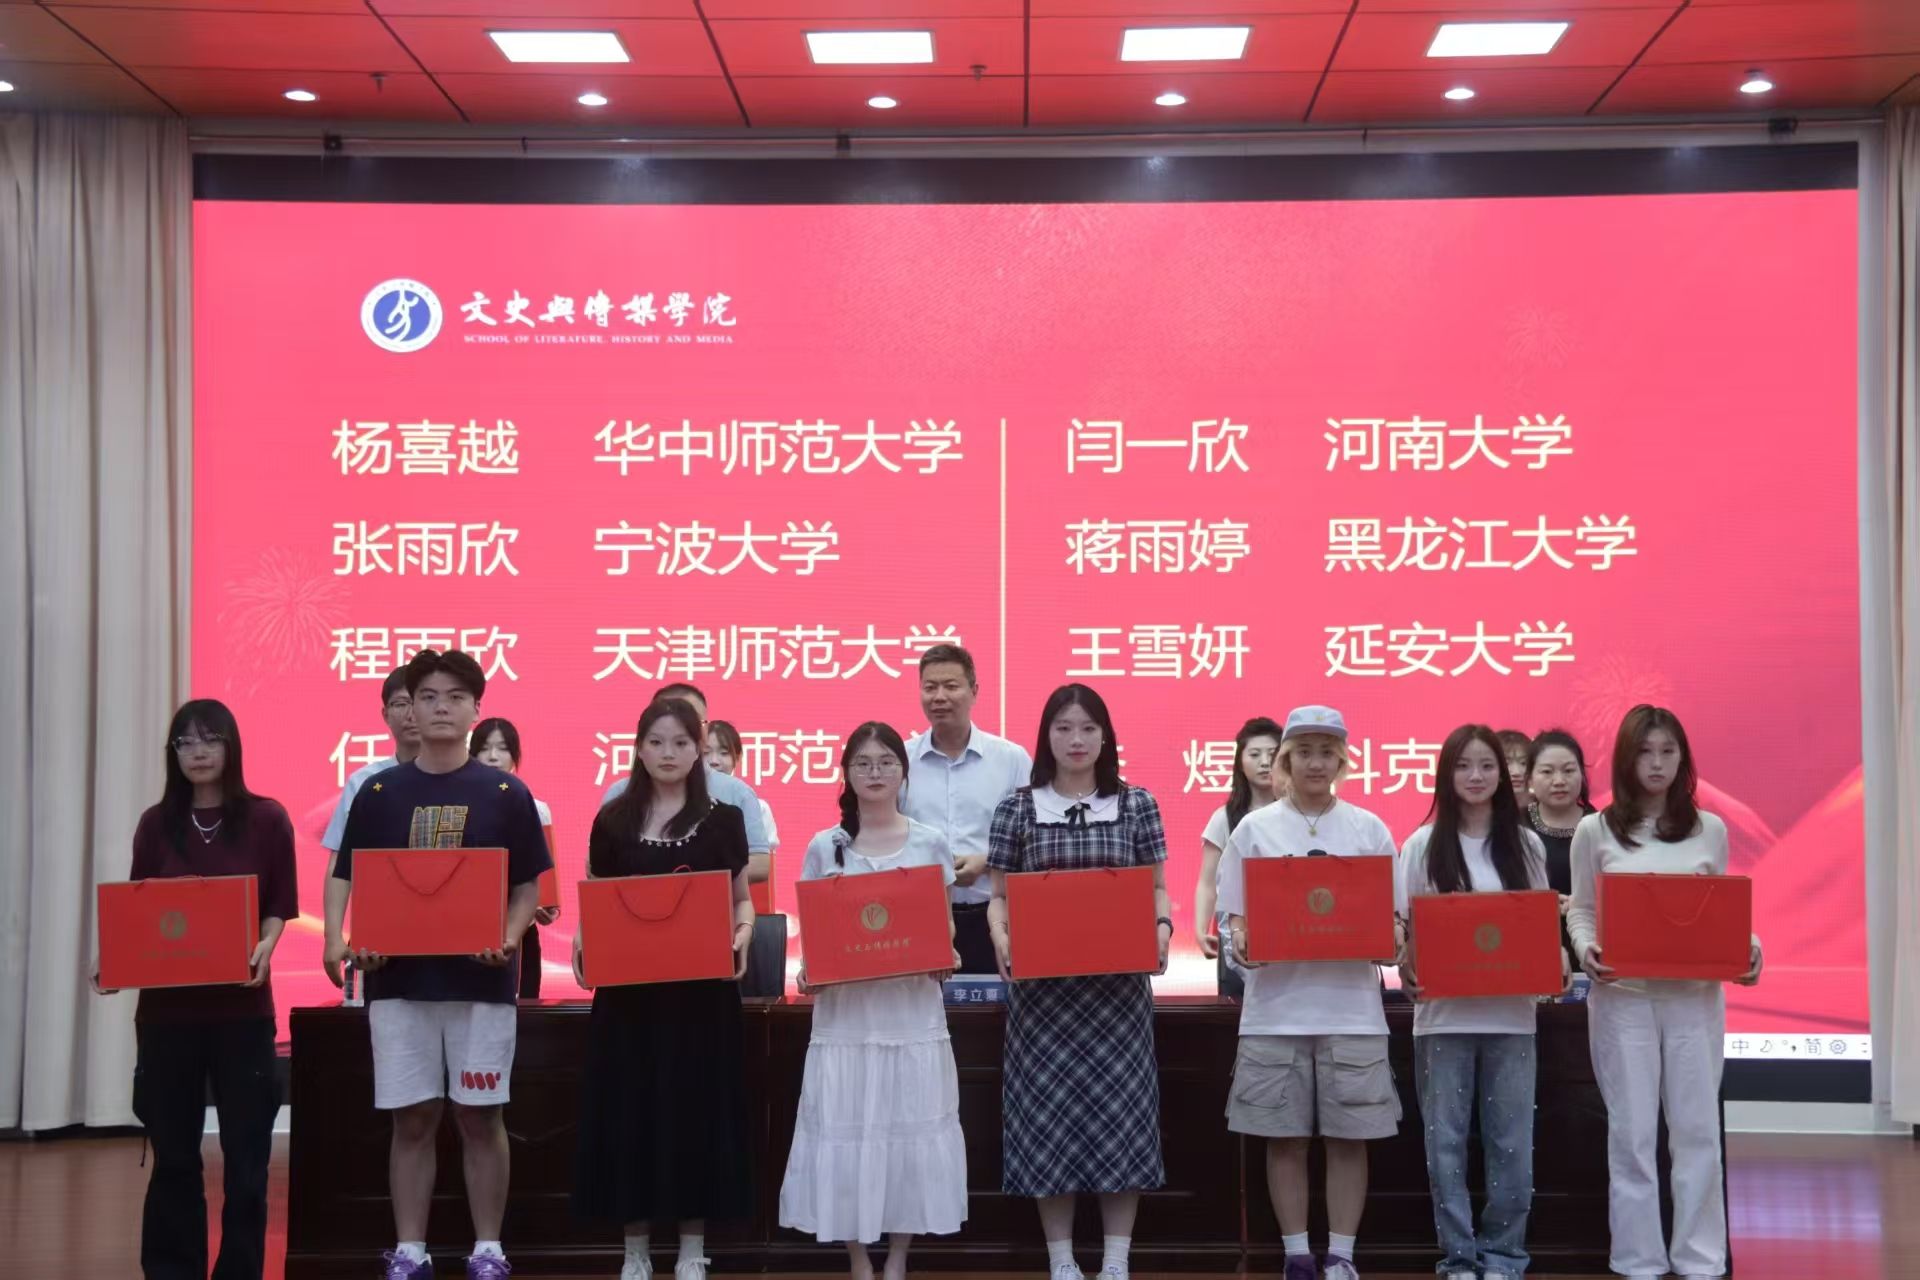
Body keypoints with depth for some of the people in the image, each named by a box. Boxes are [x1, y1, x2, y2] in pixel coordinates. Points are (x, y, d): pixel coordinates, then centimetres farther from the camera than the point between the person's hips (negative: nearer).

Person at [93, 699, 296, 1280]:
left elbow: (280, 906, 3)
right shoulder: (156, 824, 6)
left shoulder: (266, 820, 0)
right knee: (173, 1152, 8)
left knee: (246, 1152, 1)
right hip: (166, 1007, 2)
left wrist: (264, 948, -17)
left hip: (242, 1007, -2)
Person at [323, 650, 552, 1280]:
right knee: (412, 1120, 6)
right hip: (399, 977, 1)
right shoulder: (379, 792, 4)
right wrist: (338, 942, -10)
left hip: (480, 979, -1)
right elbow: (345, 876, 6)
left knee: (480, 1116, 4)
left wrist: (509, 938, -14)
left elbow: (528, 887, 3)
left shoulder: (506, 793, 0)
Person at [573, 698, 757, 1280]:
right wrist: (583, 945, -10)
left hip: (701, 989, -1)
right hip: (628, 988, 1)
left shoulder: (723, 820, 2)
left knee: (696, 1109, 2)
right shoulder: (612, 820, 5)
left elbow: (742, 900, 6)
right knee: (627, 1110, 4)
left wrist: (741, 936, -14)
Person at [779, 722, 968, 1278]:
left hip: (912, 1008, 0)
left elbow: (944, 923, 7)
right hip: (845, 1009, 0)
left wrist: (945, 956, -12)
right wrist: (808, 972, -12)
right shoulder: (824, 847, 3)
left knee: (911, 1128, 3)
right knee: (846, 1131, 2)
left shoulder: (930, 843, 3)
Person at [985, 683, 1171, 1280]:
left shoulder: (1137, 804, 5)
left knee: (1119, 1108, 0)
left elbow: (1156, 889, 7)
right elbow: (1000, 895, 5)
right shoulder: (1018, 807, 4)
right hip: (1043, 984, 0)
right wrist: (1000, 936, -15)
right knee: (1048, 1111, 1)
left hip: (1119, 984, 0)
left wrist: (1162, 927, -13)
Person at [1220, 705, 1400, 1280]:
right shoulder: (1254, 828, 4)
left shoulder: (1369, 829, 6)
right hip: (1277, 1007, 0)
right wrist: (1242, 942, -16)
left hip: (1351, 1007, 1)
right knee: (1285, 1137, 4)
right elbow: (1237, 914, 5)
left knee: (1349, 1136, 4)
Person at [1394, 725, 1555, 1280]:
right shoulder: (1423, 844, 2)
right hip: (1444, 1012, -1)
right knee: (1446, 1138, 2)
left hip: (1512, 1013, 1)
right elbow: (1407, 926, 1)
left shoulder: (1525, 845, 7)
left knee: (1511, 1140, 4)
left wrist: (1555, 963, -9)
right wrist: (1408, 970, -16)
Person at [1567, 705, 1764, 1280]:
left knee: (1697, 1129, 4)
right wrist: (1586, 949, -17)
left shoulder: (1710, 829, 8)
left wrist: (1747, 947, -10)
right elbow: (1580, 911, 4)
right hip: (1621, 996, -1)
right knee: (1632, 1132, 2)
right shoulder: (1595, 831, 3)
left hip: (1695, 996, 1)